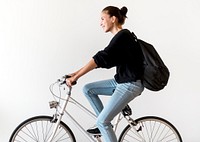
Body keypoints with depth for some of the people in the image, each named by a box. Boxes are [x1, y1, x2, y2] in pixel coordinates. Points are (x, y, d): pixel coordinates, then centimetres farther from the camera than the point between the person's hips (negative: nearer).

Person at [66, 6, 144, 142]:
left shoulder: (123, 35, -17)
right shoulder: (119, 38, 12)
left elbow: (100, 59, -25)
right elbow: (102, 60, 13)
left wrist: (75, 77, -24)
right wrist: (76, 73, 7)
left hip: (131, 85, -9)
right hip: (120, 81, 9)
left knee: (102, 122, -10)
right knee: (88, 89, 6)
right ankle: (106, 124, 14)